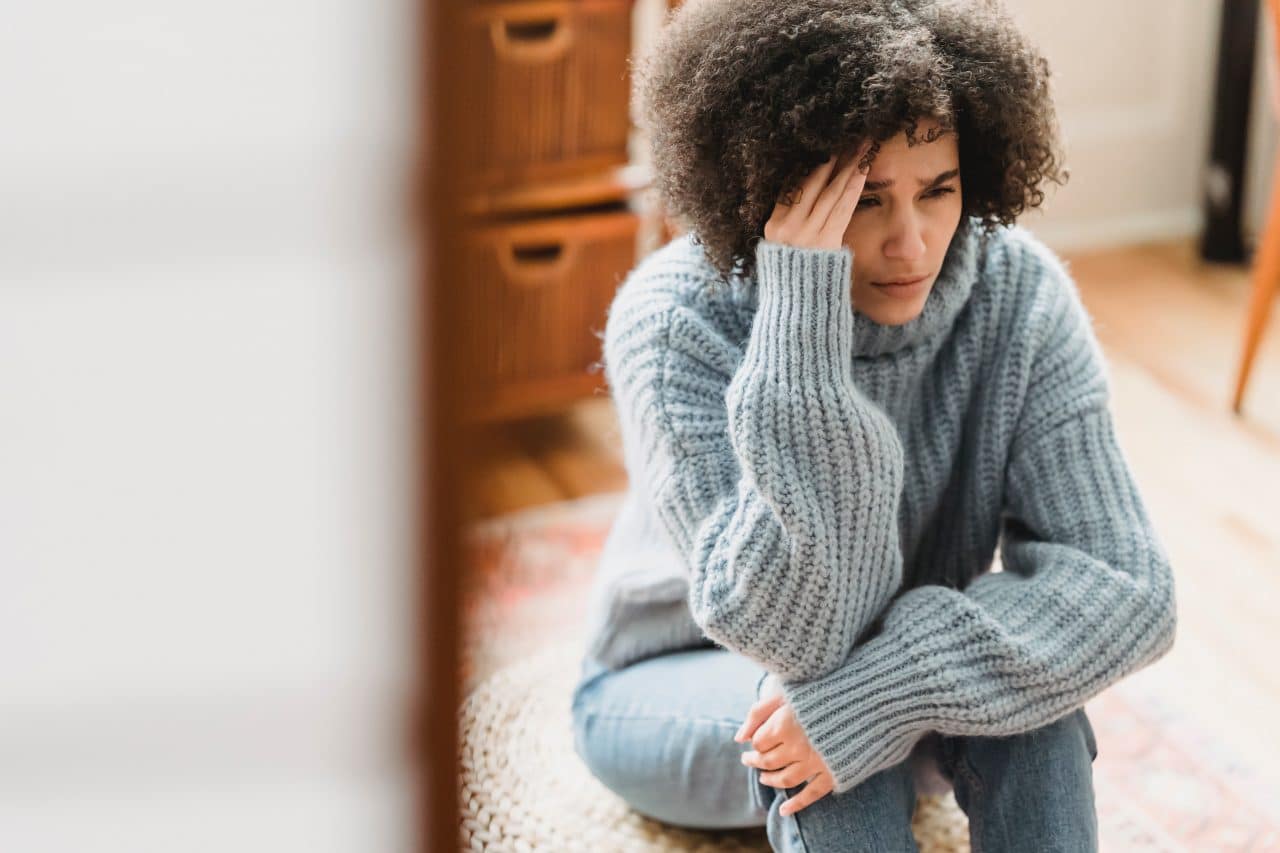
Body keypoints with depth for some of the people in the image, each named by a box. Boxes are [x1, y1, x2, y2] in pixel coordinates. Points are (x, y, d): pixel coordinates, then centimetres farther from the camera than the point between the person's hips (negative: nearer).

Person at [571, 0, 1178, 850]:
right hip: (675, 687, -2)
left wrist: (893, 687, -39)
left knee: (1025, 661, -29)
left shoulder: (1018, 293, -21)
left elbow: (1127, 587, -24)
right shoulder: (674, 323, -28)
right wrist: (799, 326, -43)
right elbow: (789, 632, -36)